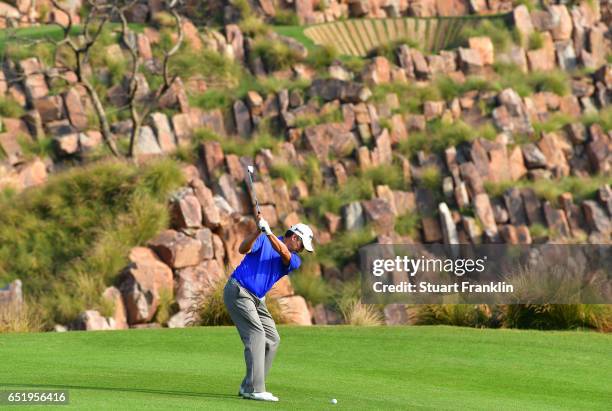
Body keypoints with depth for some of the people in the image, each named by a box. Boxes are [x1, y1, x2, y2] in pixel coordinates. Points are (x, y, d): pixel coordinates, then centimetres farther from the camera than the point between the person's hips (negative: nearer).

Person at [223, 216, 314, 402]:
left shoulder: (294, 261, 6)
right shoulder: (263, 240, -4)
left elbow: (283, 252, -17)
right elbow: (243, 249, -20)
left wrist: (268, 232, -33)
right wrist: (258, 231, -36)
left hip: (257, 300, 8)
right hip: (238, 291, -8)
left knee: (272, 339, 5)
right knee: (257, 334, -18)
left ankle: (248, 386, 9)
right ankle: (254, 389, -22)